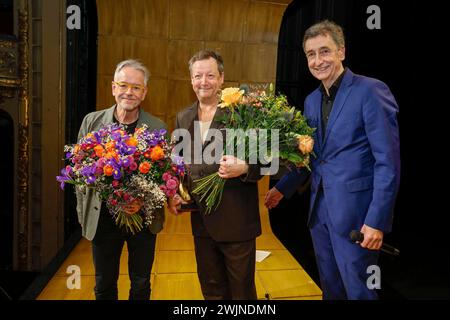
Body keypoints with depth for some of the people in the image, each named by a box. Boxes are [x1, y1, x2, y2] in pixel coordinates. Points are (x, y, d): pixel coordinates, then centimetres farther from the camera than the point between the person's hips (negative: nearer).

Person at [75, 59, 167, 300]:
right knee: (104, 286, 18)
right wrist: (83, 213, 1)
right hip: (102, 217, 1)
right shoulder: (92, 121, -2)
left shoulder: (158, 128, -6)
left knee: (141, 285, 16)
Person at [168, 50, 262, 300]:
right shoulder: (183, 117, 8)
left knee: (242, 291, 12)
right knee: (211, 290, 21)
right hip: (201, 220, 5)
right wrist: (174, 193, 3)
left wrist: (243, 168, -31)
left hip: (236, 221, -5)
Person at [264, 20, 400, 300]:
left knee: (357, 290, 7)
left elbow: (388, 161, -16)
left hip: (355, 213, -6)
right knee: (330, 288, 19)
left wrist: (377, 221, -19)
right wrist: (283, 188, 13)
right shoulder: (311, 101, 10)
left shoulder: (370, 90, -12)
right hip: (320, 210, 7)